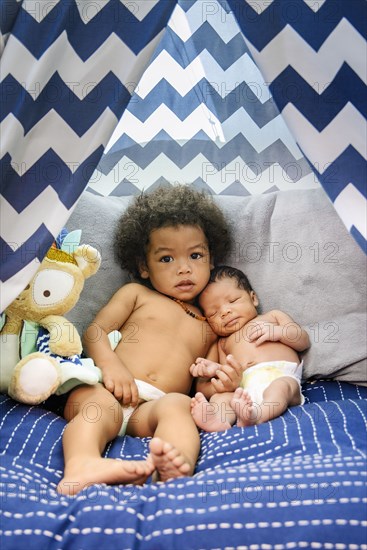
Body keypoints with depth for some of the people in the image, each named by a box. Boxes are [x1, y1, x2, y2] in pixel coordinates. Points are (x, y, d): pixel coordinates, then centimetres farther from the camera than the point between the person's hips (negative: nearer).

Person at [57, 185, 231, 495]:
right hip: (108, 389, 0)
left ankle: (175, 466, -60)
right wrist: (110, 364, -13)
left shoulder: (210, 326, 28)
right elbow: (95, 332, 9)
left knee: (177, 404, -33)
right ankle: (82, 465, -59)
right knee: (97, 404, -34)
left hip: (154, 405, 1)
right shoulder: (136, 294, 21)